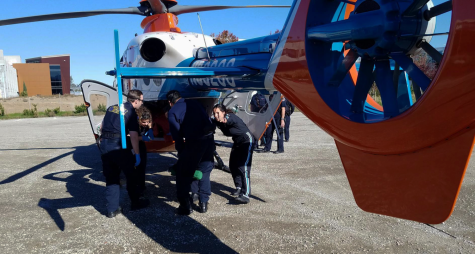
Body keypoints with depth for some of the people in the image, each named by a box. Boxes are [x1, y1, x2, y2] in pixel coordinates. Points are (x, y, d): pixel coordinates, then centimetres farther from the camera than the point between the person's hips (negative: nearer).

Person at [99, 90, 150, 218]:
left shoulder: (111, 108, 15)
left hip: (104, 144, 7)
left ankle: (112, 209, 18)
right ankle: (135, 202, 25)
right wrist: (137, 154, -10)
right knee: (130, 175, 12)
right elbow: (134, 135, -13)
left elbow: (102, 127, 20)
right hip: (118, 146, -6)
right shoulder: (131, 112, -6)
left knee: (111, 178, 14)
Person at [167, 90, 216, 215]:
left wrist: (181, 151, 9)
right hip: (209, 139, 6)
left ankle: (185, 206, 14)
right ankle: (204, 203, 24)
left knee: (183, 174, 10)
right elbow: (208, 120, 16)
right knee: (204, 171, 20)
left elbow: (176, 135, -2)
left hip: (194, 142, -5)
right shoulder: (194, 103, 17)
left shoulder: (172, 112, 3)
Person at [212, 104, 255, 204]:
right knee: (233, 165, 10)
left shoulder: (231, 117, -28)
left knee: (243, 167, -19)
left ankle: (245, 194, -21)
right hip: (237, 142, 9)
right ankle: (239, 187, 28)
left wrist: (224, 120, -65)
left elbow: (228, 120, -47)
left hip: (247, 141, -9)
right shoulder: (217, 121, -5)